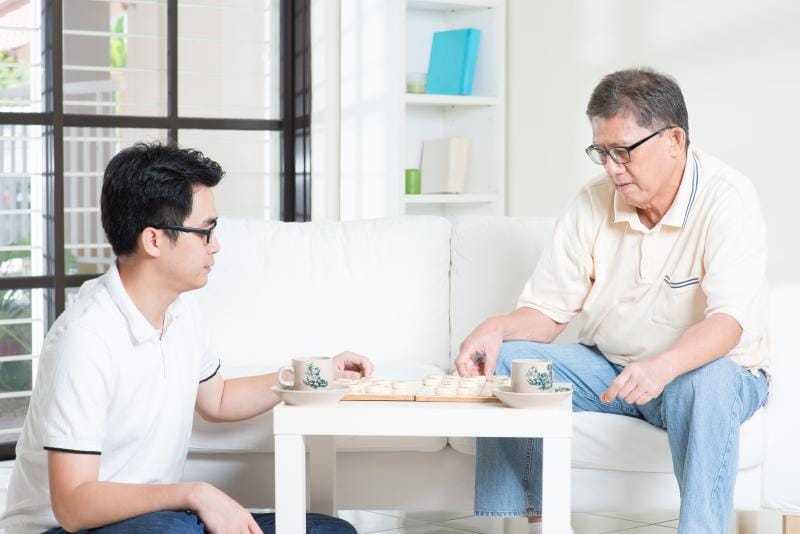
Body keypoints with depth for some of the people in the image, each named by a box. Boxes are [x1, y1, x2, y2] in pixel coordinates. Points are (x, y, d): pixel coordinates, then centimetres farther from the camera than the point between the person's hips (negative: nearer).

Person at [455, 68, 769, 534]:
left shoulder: (727, 199, -17)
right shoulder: (592, 204, -3)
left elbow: (728, 320, -30)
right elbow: (548, 310, 0)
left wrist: (662, 367, -49)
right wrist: (498, 328, -23)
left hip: (715, 370, -4)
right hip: (608, 367, 5)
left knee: (707, 380, -39)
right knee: (504, 359, -14)